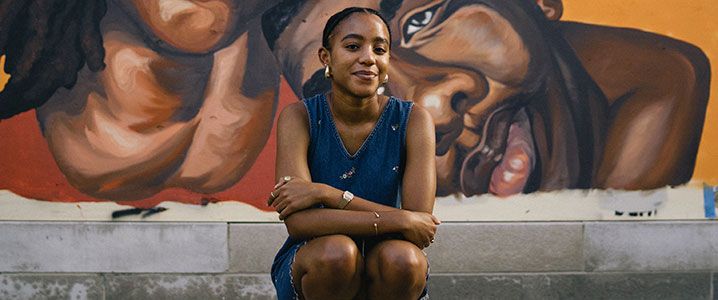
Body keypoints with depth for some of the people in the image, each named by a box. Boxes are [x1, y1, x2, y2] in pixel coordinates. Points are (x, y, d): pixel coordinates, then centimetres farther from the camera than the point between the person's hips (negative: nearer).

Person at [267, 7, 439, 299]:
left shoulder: (412, 120, -10)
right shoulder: (299, 117, -11)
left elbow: (420, 226, -19)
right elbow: (298, 221, -24)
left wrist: (326, 193, -25)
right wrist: (398, 221, -28)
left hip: (382, 274, 1)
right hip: (310, 269, -1)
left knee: (402, 257, -32)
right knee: (336, 251, -34)